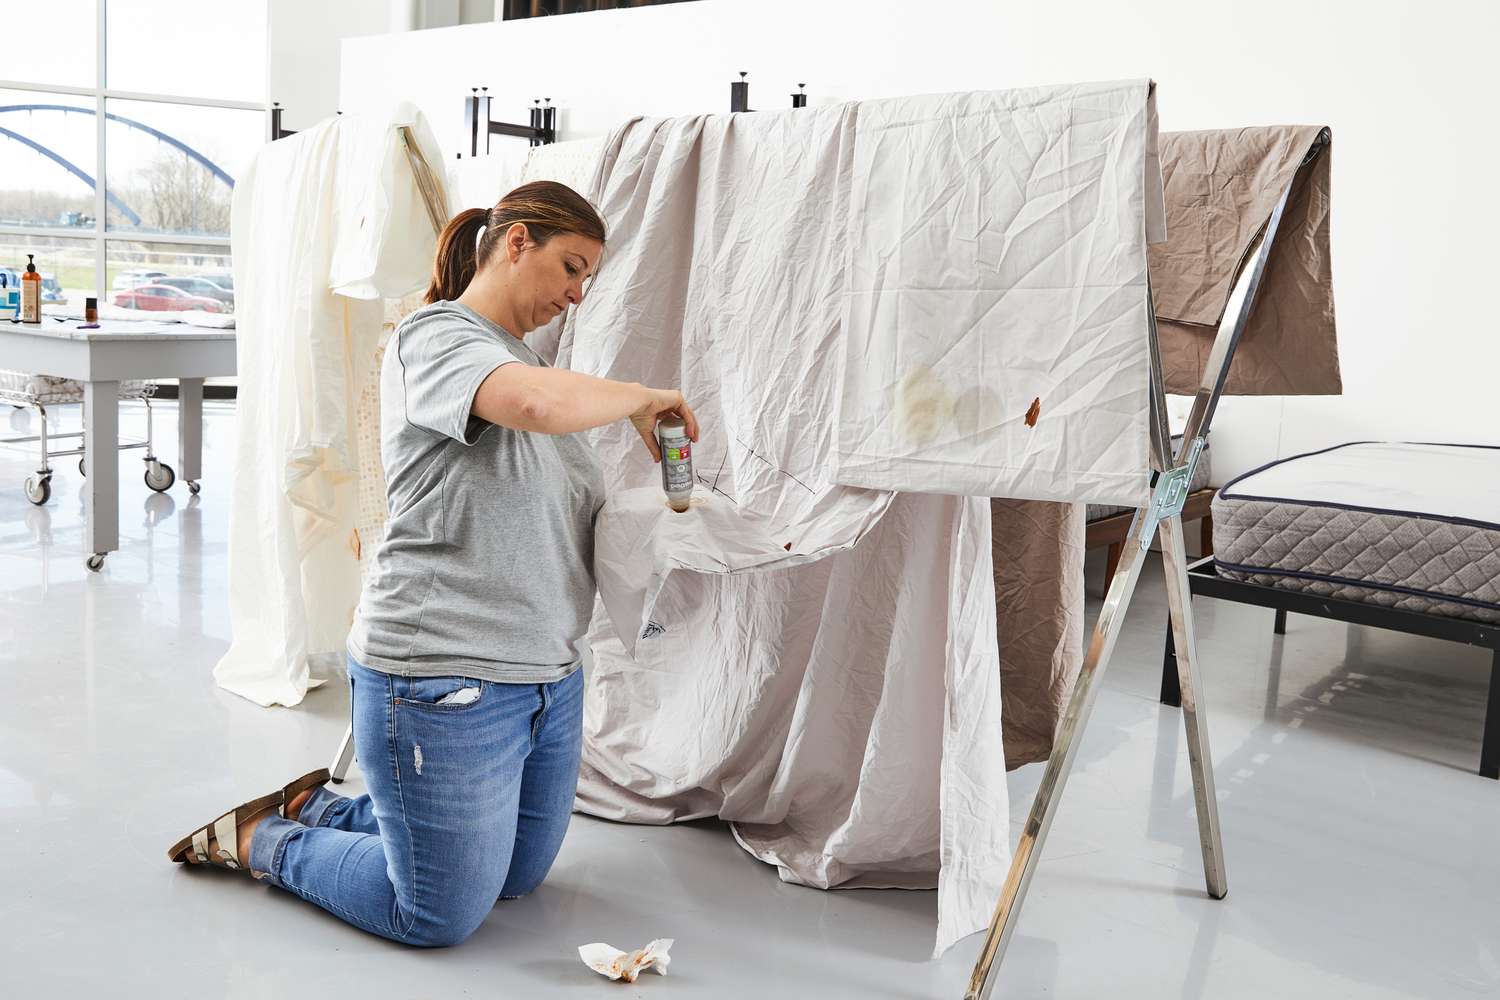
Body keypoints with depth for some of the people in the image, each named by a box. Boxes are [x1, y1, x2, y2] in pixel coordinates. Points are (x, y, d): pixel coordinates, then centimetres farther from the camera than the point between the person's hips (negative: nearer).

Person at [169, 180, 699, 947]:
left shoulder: (521, 358, 15)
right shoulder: (436, 337, -13)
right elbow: (544, 405, -34)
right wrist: (641, 398, -16)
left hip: (549, 676, 9)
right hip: (443, 678, -9)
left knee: (519, 878, 21)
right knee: (441, 917, 4)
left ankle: (318, 809, 35)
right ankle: (261, 840, 25)